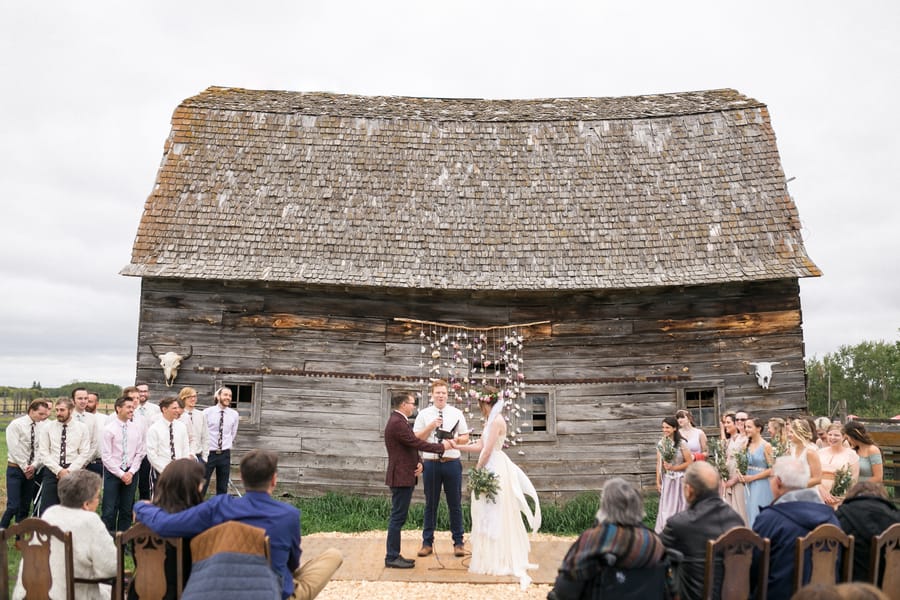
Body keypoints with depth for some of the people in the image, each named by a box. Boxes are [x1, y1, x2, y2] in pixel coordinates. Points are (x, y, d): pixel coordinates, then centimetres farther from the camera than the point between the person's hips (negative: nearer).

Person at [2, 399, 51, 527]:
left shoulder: (41, 427, 1)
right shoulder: (16, 425, -10)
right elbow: (14, 449, -13)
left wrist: (34, 466, -14)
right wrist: (25, 468, -13)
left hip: (32, 470, 4)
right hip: (16, 469, -4)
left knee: (25, 507, 8)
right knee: (13, 506, -10)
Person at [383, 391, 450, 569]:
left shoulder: (398, 421, 16)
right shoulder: (397, 423, -18)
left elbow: (412, 445, 18)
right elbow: (417, 443, -20)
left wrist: (418, 463, 1)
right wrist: (442, 446, -10)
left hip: (405, 476, 11)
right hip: (401, 477, -11)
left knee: (398, 517, 14)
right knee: (398, 517, -4)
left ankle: (394, 555, 20)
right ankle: (391, 557, 2)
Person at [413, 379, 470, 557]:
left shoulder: (456, 413, 6)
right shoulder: (424, 414, 4)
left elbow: (466, 436, 10)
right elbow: (416, 438, 0)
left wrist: (457, 440, -11)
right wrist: (431, 426, -13)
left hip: (452, 463, 0)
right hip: (430, 463, 0)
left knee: (455, 504, 6)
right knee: (431, 504, 7)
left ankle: (458, 542, 15)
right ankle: (427, 542, 17)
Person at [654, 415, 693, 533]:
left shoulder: (681, 444, -9)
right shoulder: (661, 444, 2)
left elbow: (689, 462, -7)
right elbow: (659, 464, 5)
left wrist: (673, 468, -13)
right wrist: (658, 482, 3)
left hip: (680, 480, -3)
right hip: (666, 480, 3)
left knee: (679, 507, 4)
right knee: (665, 509, 2)